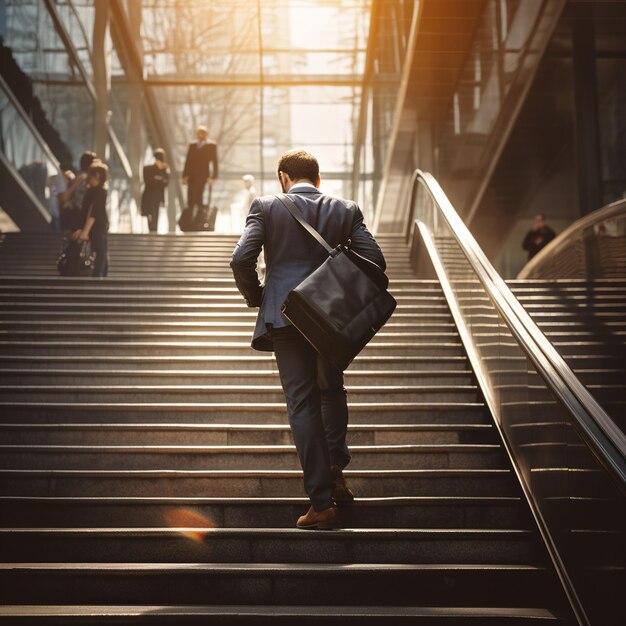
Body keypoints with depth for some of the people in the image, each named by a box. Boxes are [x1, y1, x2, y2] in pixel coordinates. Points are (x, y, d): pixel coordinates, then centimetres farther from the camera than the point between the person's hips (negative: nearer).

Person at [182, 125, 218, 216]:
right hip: (192, 175, 4)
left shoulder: (211, 145, 5)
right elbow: (188, 161, 14)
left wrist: (213, 177, -9)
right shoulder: (192, 145, 16)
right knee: (190, 198, 1)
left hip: (202, 175, -4)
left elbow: (214, 162, 0)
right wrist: (185, 176, 5)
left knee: (198, 197, -14)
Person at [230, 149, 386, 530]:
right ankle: (336, 473, 20)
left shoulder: (266, 208, -1)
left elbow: (241, 260, -10)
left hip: (285, 317, -2)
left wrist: (256, 297, 7)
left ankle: (322, 502, 0)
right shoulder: (346, 211, 5)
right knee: (332, 391, 25)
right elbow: (375, 261, -1)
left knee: (303, 404, 1)